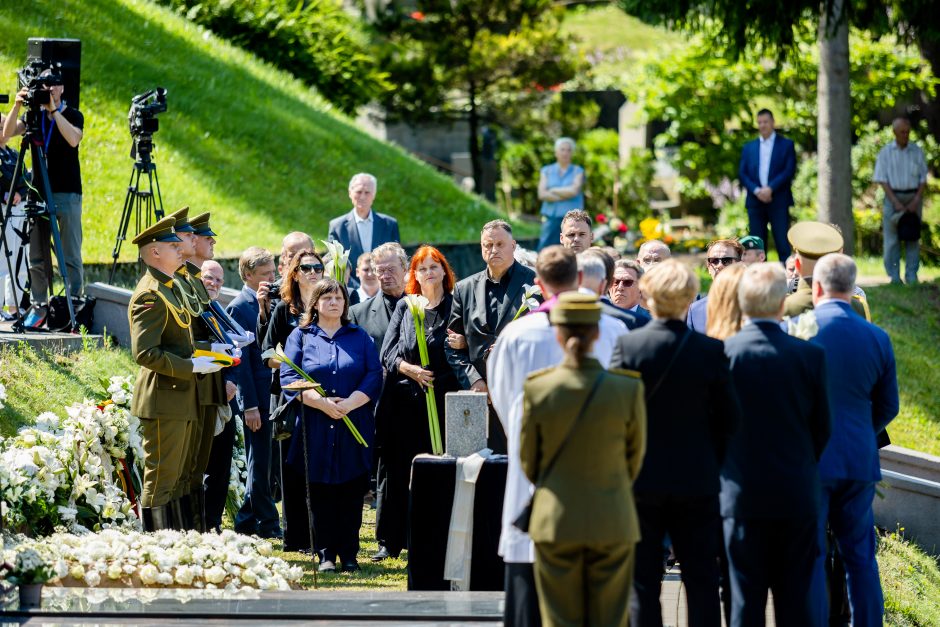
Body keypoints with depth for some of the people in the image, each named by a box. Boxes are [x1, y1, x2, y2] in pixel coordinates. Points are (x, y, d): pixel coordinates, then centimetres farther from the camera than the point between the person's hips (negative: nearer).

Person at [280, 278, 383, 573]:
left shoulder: (360, 337, 12)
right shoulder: (300, 336, 9)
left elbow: (374, 375, 1)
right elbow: (288, 378, -2)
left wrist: (351, 402, -15)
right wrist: (320, 402, -16)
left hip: (354, 427, 1)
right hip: (315, 428, -1)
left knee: (352, 492, 0)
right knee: (321, 493, -1)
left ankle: (349, 554, 5)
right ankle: (326, 554, 4)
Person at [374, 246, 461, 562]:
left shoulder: (455, 306, 5)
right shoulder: (404, 307, 13)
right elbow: (387, 353, 6)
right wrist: (410, 369, -10)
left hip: (441, 399, -2)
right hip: (403, 401, 2)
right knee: (397, 470, 3)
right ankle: (390, 540, 8)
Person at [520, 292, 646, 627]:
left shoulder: (537, 389, -9)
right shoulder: (628, 388, -9)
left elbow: (528, 461, 3)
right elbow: (635, 458, 4)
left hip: (555, 521, 0)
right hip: (613, 522, 0)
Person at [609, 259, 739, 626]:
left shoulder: (628, 346, -10)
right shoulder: (711, 351, -7)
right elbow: (727, 417, -3)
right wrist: (714, 464, 11)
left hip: (641, 480, -1)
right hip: (697, 482, 1)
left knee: (643, 581, 5)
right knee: (701, 581, 7)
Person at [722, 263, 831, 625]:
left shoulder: (722, 353, -10)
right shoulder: (809, 355, -7)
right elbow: (822, 428, 2)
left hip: (742, 494, -1)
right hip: (797, 495, 1)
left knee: (746, 597, 4)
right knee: (795, 596, 8)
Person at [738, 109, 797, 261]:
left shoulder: (786, 145, 7)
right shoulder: (749, 147, 16)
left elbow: (789, 171, -4)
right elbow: (742, 174, 8)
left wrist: (770, 188, -14)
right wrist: (756, 190, -9)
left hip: (778, 201, -3)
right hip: (755, 201, 3)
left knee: (783, 244, -7)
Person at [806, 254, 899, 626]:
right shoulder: (878, 338, 0)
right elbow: (888, 407, 8)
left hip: (809, 457, -3)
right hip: (860, 458, 3)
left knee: (809, 556, 1)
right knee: (860, 555, 12)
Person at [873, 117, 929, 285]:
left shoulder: (917, 152, 5)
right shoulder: (885, 153, 1)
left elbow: (923, 179, 4)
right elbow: (882, 180, -3)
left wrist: (916, 201, -9)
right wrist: (895, 202, -13)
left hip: (913, 198, 1)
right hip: (893, 197, -1)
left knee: (913, 239, -1)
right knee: (892, 238, -5)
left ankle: (912, 276, 1)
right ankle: (894, 276, -2)